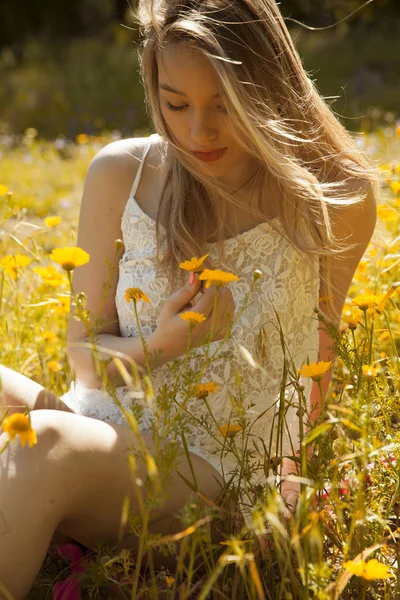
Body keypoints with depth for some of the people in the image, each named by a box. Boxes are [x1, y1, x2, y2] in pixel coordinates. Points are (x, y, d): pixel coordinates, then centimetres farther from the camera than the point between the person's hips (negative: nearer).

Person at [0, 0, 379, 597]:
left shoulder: (332, 197, -5)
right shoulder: (121, 174, -2)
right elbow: (86, 356, 5)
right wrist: (160, 347, -15)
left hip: (212, 466, -3)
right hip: (103, 426, 4)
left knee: (49, 445, -34)